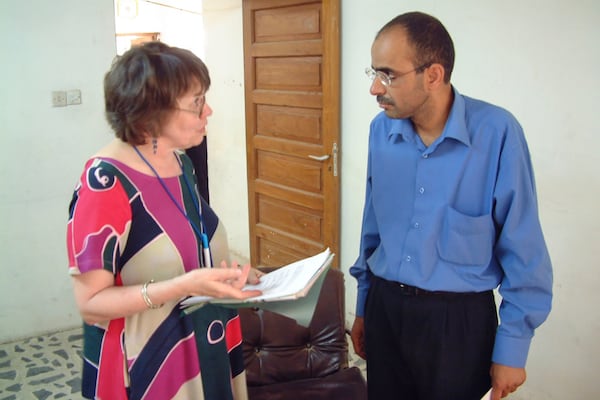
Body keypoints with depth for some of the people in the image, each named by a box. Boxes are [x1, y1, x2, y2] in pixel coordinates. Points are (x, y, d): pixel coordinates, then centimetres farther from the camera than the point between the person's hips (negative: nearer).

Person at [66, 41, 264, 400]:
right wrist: (186, 285, -31)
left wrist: (231, 270, -1)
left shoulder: (180, 162, 1)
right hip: (147, 369, -7)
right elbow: (91, 303, -22)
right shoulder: (106, 181, -23)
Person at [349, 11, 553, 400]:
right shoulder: (382, 129, -3)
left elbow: (523, 250, -11)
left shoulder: (496, 132, -17)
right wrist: (363, 307, 14)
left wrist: (512, 347, -8)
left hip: (459, 319, -4)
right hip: (384, 308, 4)